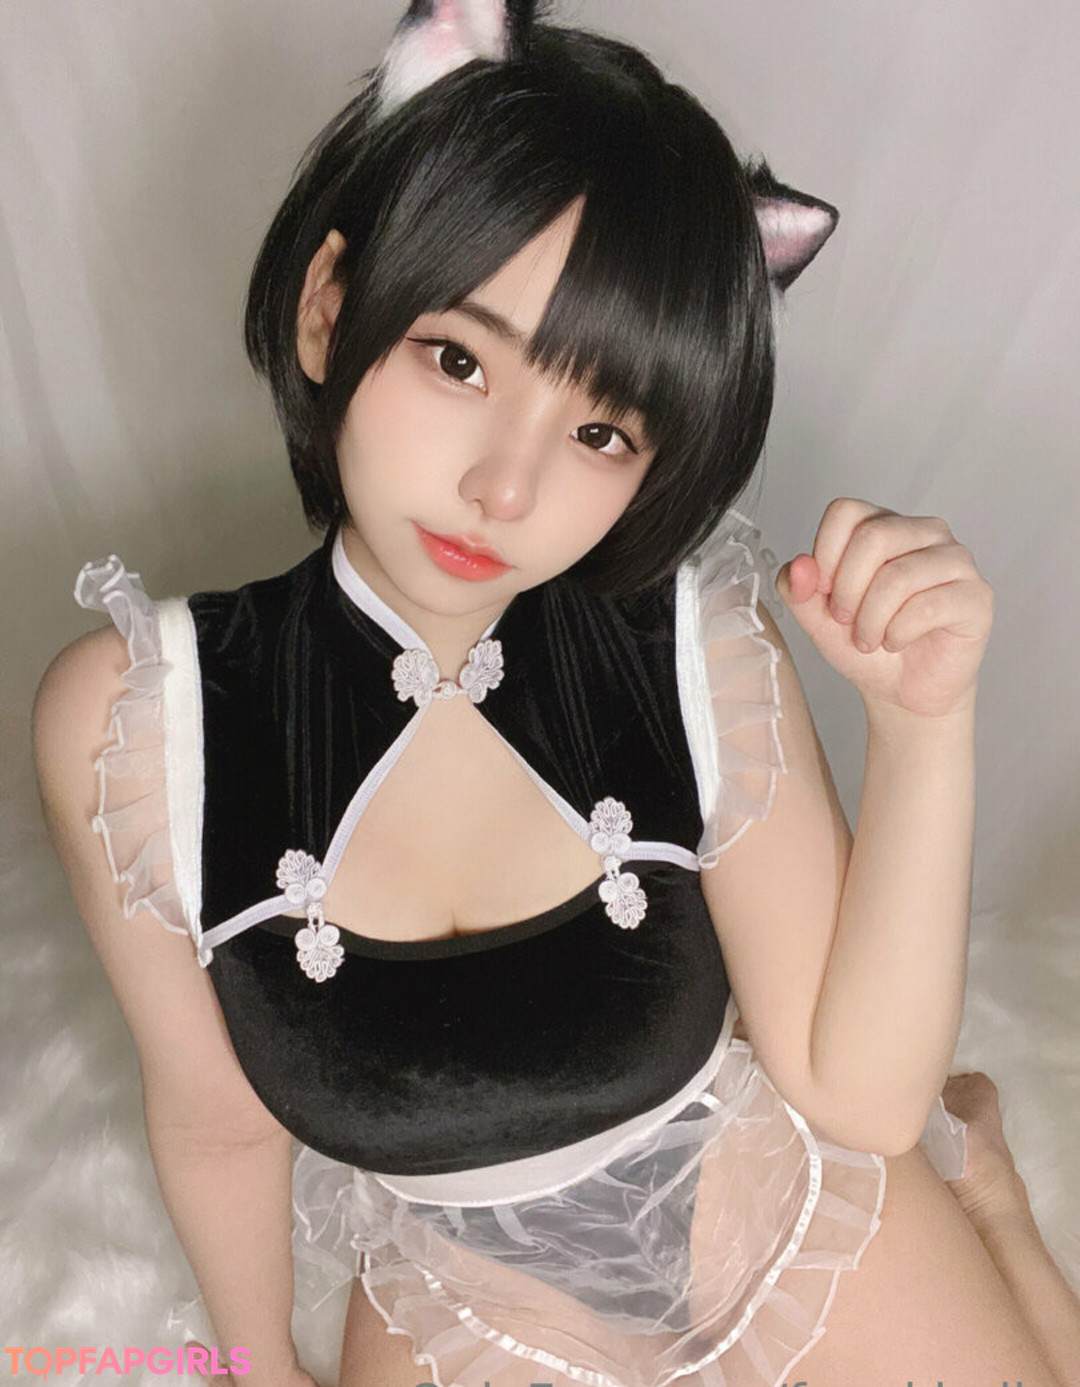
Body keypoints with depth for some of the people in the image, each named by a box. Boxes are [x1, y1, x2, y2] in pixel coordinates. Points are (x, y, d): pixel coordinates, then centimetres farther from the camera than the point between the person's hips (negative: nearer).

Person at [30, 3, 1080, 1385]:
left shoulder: (701, 648, -27)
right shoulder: (125, 718, -26)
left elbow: (858, 1091, -19)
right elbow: (221, 1122, -10)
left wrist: (920, 722, -32)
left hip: (786, 1221, 0)